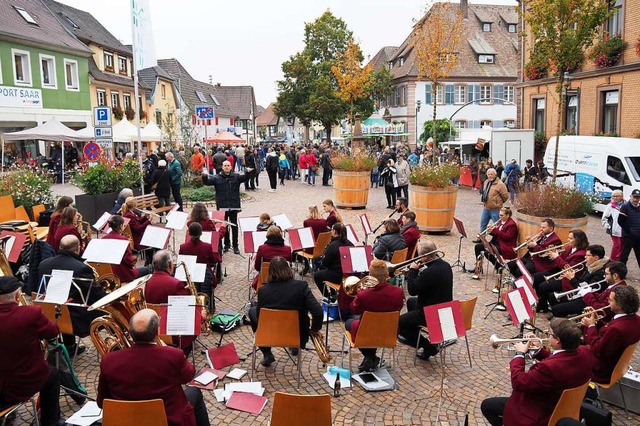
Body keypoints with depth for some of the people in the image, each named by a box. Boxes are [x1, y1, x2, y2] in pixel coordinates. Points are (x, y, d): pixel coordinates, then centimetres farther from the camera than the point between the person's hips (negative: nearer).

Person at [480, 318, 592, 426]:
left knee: (486, 405, 5)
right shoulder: (583, 353, -15)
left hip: (541, 415, -9)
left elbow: (518, 382, -28)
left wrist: (520, 354, -17)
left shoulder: (550, 368, -40)